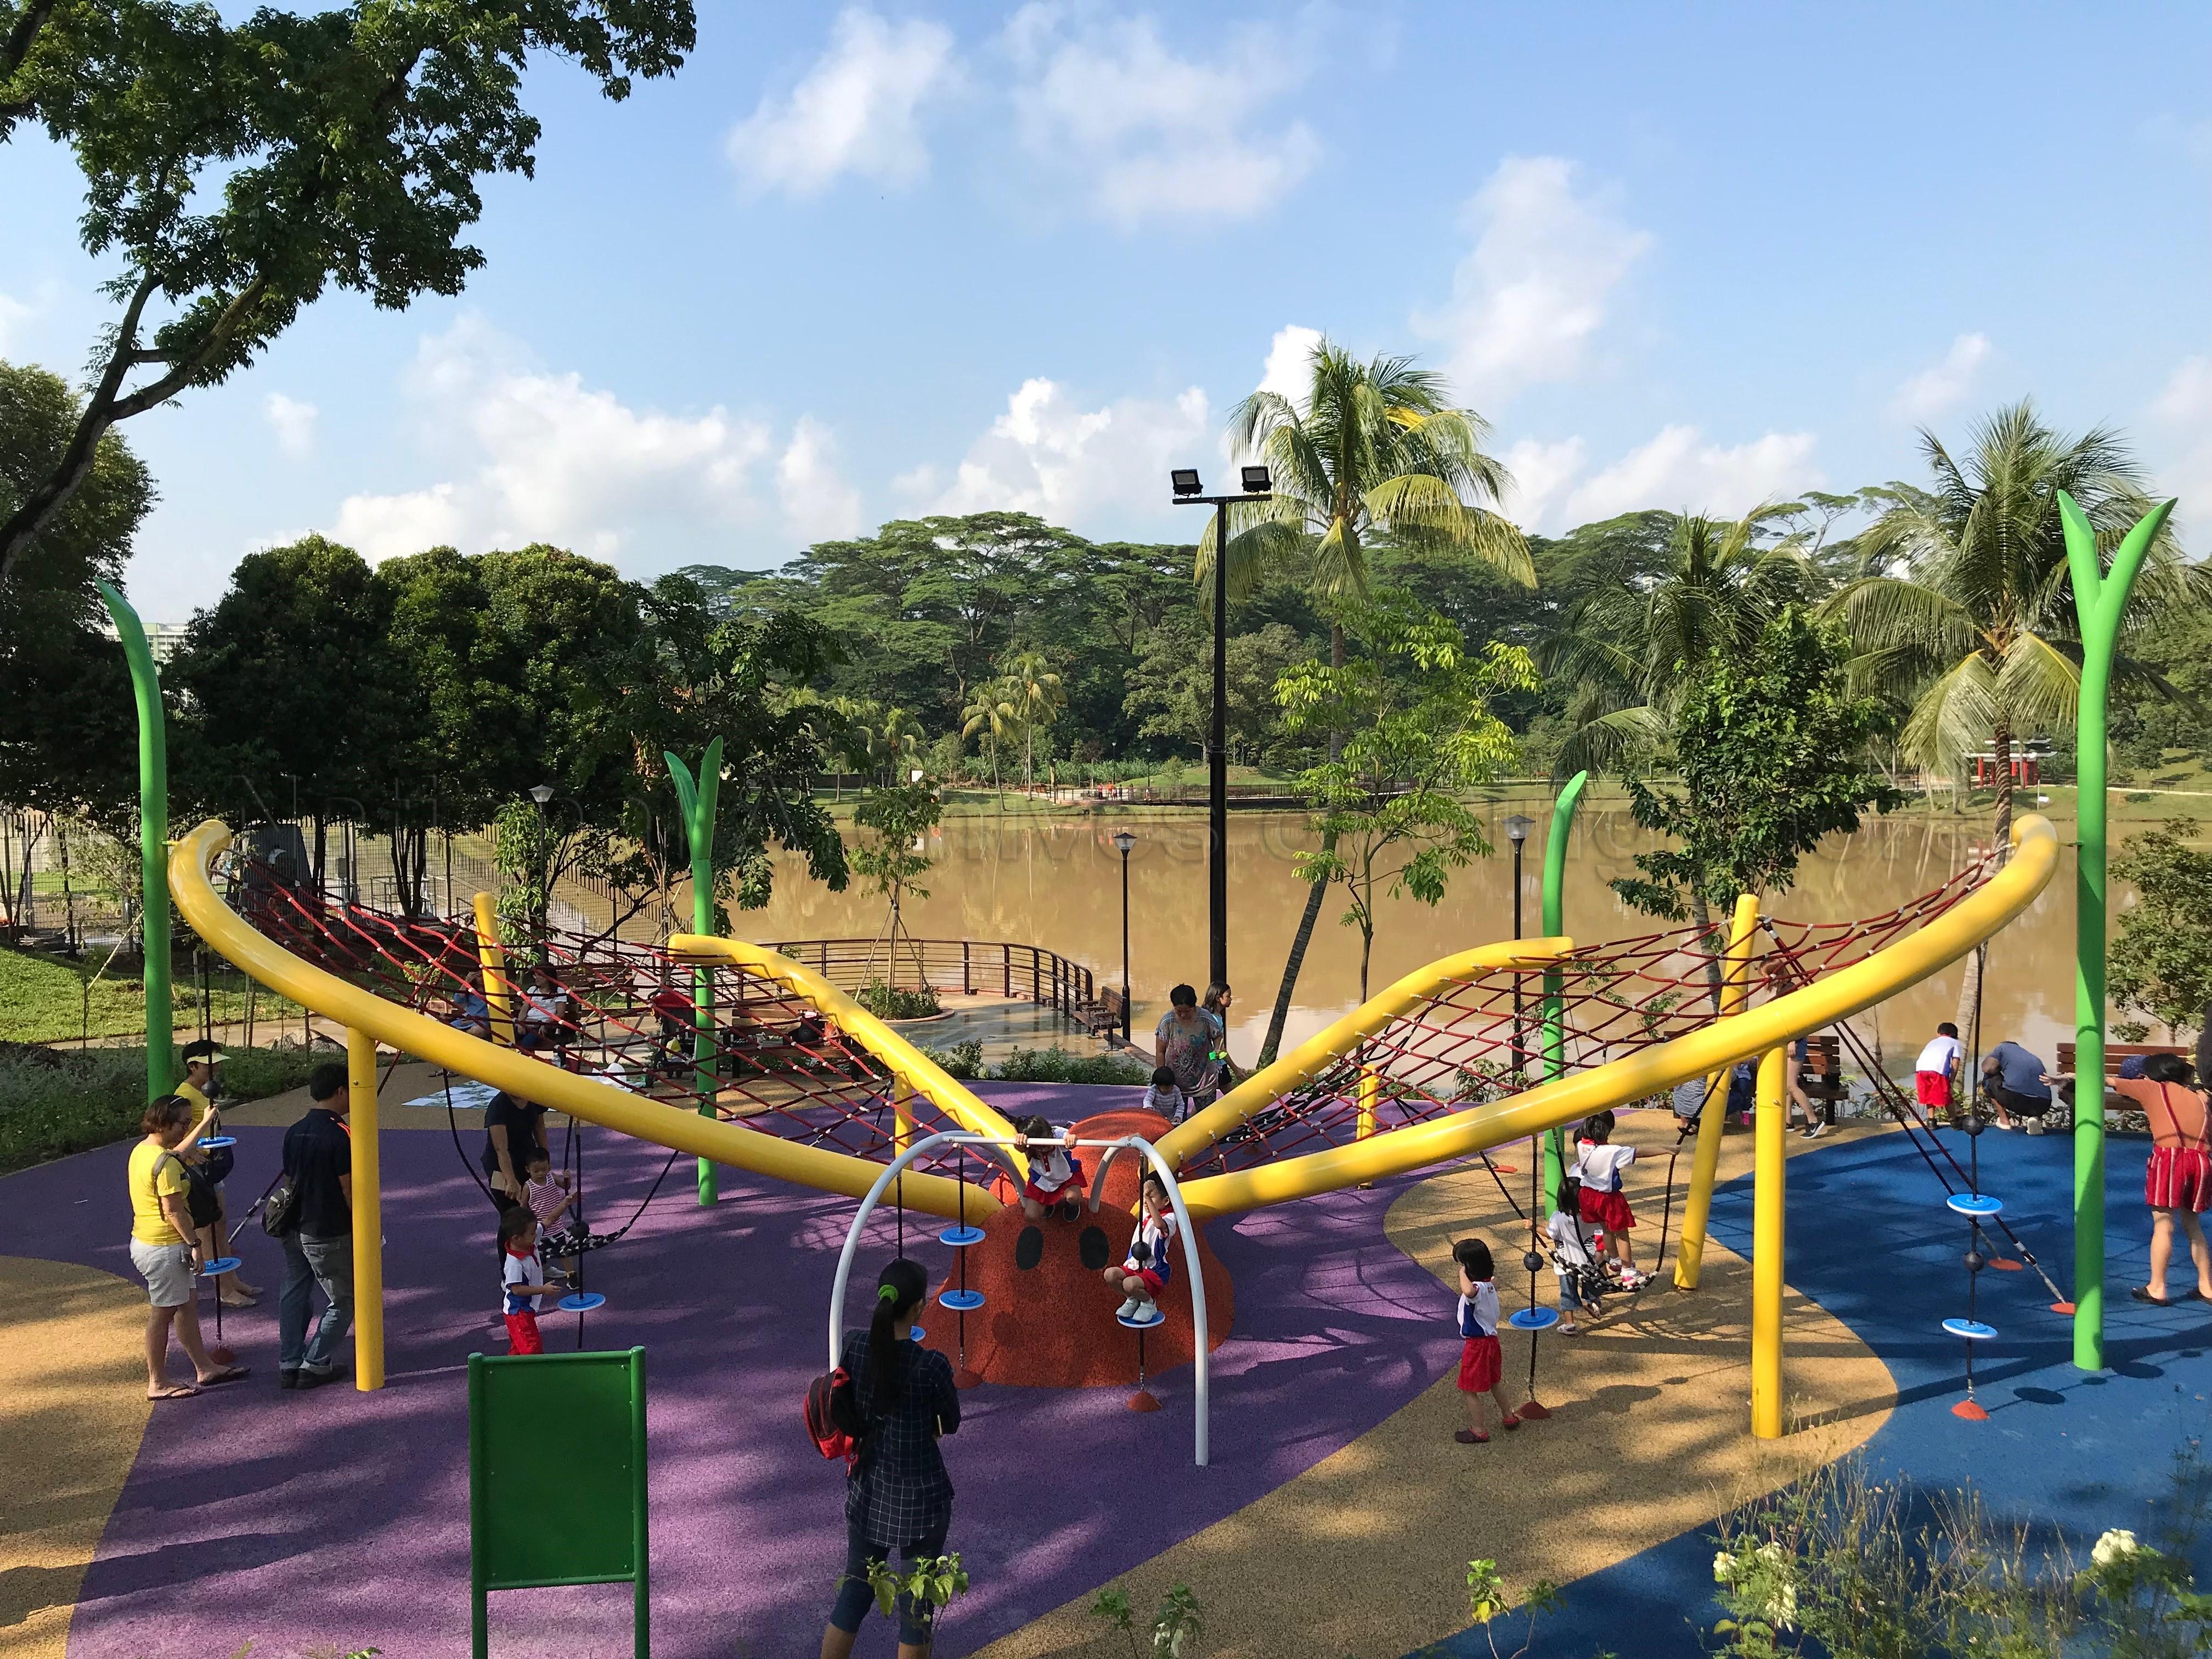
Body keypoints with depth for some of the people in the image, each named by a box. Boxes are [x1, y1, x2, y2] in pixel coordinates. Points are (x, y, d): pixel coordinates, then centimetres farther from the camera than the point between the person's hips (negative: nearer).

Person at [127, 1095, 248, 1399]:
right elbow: (173, 1210, -23)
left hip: (146, 1241, 10)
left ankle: (205, 1368, 23)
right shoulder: (165, 1163, -22)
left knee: (188, 1304, 16)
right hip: (164, 1247, -10)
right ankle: (158, 1384, 10)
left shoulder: (141, 1151, 8)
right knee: (162, 1314, 0)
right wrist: (194, 1244, -18)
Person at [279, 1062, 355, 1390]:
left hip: (294, 1229, 7)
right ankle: (316, 1365, 7)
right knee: (343, 1302, 6)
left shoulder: (294, 1131, 5)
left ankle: (288, 1365, 19)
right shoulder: (339, 1135, -19)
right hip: (329, 1235, -7)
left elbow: (290, 1178, 13)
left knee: (294, 1295, 16)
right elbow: (349, 1190, -17)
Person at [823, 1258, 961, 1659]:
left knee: (854, 1590, 21)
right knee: (917, 1600, 15)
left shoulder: (854, 1345, -11)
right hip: (919, 1494, -4)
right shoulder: (932, 1365, -23)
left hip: (868, 1490, 4)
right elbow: (951, 1425, -6)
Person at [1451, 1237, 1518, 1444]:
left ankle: (1478, 1431, 15)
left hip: (1476, 1345, -9)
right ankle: (1508, 1417, 41)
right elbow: (1494, 1278, 28)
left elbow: (1468, 1290, -57)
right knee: (1493, 1384, 27)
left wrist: (1462, 1273, -41)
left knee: (1470, 1390, 5)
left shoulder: (1477, 1288, -29)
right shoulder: (1489, 1284, 0)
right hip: (1491, 1339, 9)